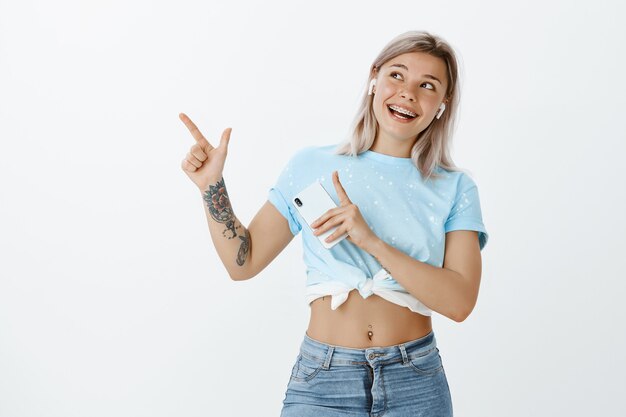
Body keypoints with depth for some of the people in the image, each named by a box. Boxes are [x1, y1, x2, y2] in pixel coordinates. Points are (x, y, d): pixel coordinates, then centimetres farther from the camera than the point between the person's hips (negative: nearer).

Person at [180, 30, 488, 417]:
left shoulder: (454, 189, 0)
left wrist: (372, 241, -21)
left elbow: (460, 301, -12)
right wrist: (212, 185, -9)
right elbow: (243, 261, 3)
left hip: (415, 383, 0)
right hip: (323, 382, 0)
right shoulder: (312, 165, 2)